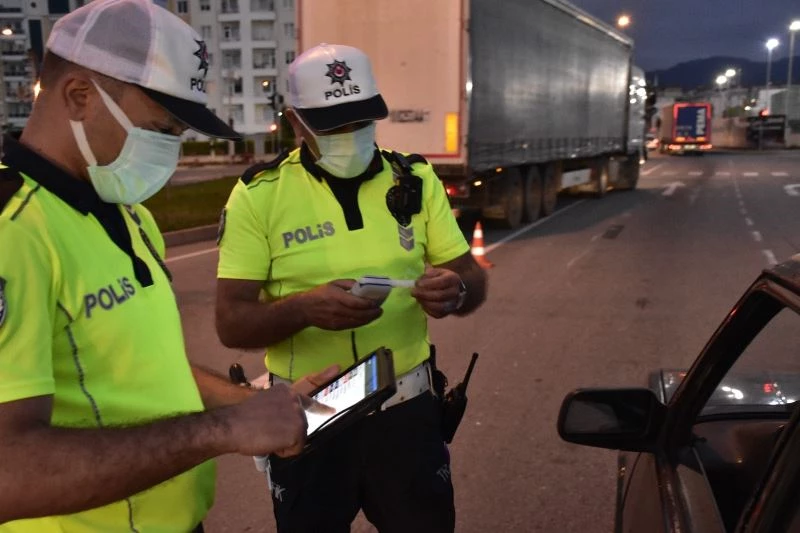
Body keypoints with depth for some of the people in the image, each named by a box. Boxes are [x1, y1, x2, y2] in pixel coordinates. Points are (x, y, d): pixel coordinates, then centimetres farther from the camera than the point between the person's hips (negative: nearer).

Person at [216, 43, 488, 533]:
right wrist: (305, 308, -29)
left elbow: (473, 279, 4)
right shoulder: (260, 195, -8)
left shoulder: (415, 180, 1)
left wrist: (456, 290, -20)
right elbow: (232, 322, -10)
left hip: (407, 410, 2)